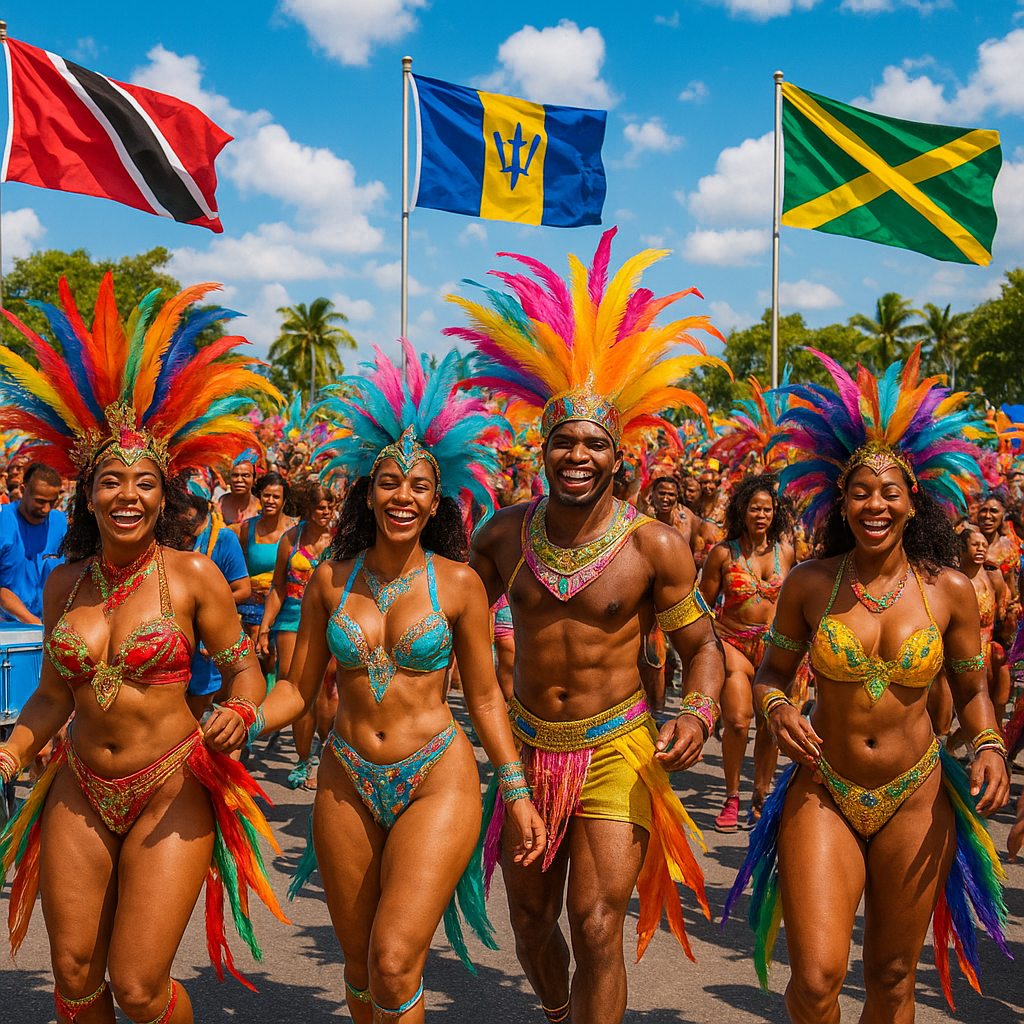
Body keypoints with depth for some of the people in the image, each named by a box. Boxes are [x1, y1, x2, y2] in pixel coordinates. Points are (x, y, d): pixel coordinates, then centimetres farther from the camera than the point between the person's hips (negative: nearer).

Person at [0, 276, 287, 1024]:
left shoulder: (192, 576, -9)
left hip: (170, 794, -4)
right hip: (79, 794, 4)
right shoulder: (66, 584, 3)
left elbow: (244, 667, -2)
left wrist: (237, 716, -22)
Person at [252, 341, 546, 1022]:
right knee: (360, 967, 12)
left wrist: (518, 793, 0)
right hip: (348, 784, 3)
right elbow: (297, 691, 5)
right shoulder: (332, 579, 1)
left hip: (438, 784, -3)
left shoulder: (459, 583, -5)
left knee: (395, 963, -15)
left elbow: (485, 697, 3)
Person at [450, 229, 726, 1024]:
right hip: (526, 747, 4)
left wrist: (699, 714, -20)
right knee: (530, 920, 19)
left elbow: (700, 641, -3)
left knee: (598, 931, -8)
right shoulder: (505, 534, -4)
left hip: (615, 750, -4)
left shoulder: (655, 546, -13)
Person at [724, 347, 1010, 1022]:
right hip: (823, 795, -1)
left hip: (916, 801, 1)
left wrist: (991, 747, -12)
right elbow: (774, 670, 7)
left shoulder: (949, 589, -5)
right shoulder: (810, 585, -6)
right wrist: (777, 708, -14)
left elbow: (972, 689, 7)